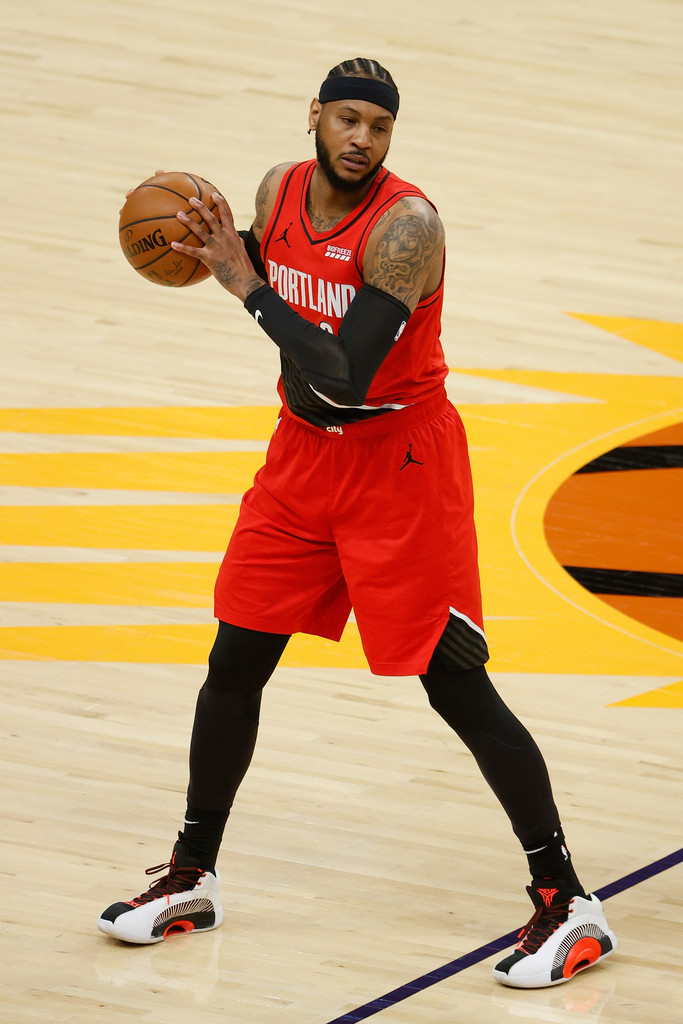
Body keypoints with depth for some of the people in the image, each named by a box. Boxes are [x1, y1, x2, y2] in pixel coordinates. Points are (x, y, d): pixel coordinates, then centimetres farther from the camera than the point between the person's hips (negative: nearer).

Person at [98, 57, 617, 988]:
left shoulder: (406, 226, -24)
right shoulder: (280, 190, -2)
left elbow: (344, 378, -31)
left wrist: (245, 284, -26)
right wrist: (214, 248, -2)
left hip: (399, 464, -7)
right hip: (306, 453, 7)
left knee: (456, 684, -8)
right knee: (235, 662, 8)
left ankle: (567, 905, -3)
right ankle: (192, 879, 24)